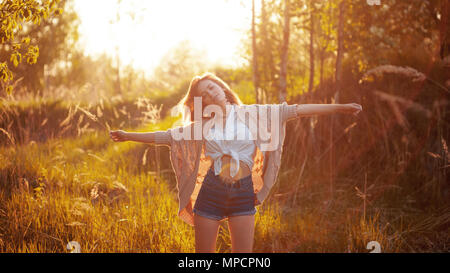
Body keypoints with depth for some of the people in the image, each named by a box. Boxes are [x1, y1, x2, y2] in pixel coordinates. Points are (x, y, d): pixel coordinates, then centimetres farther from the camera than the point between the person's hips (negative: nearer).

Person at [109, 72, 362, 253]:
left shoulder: (251, 114, 2)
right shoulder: (202, 126, 7)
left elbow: (294, 111, -2)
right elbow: (167, 137, 13)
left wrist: (339, 108, -6)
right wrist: (129, 136, 15)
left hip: (243, 193, -1)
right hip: (211, 192, 1)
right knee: (204, 256, 3)